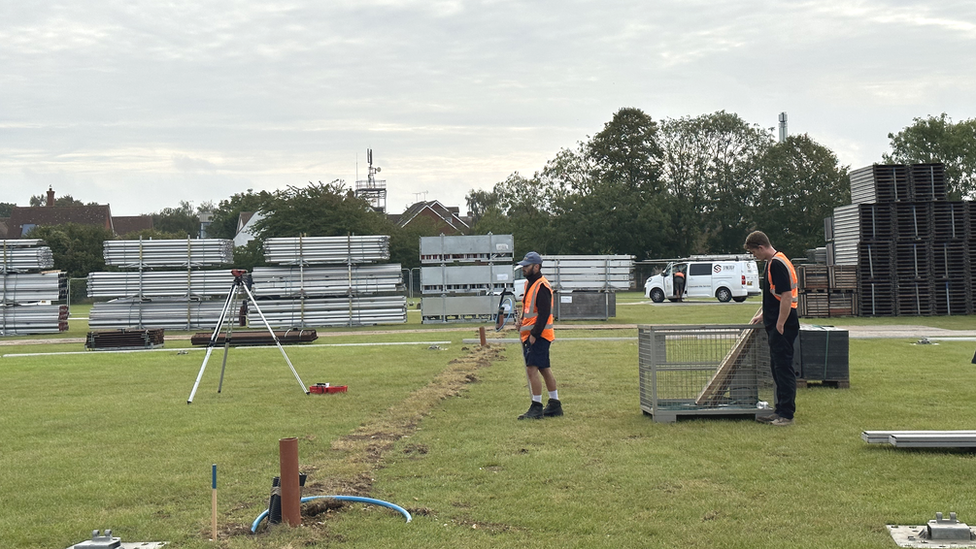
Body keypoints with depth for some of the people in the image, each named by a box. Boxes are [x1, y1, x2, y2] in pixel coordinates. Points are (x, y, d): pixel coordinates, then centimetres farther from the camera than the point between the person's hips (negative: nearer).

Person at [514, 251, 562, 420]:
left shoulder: (542, 286, -15)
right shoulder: (529, 284, 15)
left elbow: (544, 314, -21)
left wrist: (534, 335, -22)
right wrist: (523, 329, 14)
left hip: (539, 336, -10)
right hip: (530, 335, 10)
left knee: (532, 369, -13)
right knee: (544, 370, 14)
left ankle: (536, 408, -9)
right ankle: (554, 405, 21)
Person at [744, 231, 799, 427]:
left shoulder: (777, 264, -17)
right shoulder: (772, 263, 15)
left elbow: (787, 296, -23)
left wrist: (779, 325, -21)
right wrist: (761, 314, 28)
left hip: (782, 327, -10)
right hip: (775, 325, 10)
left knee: (783, 368, -5)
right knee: (777, 368, 13)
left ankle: (787, 414, -1)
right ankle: (781, 410, 19)